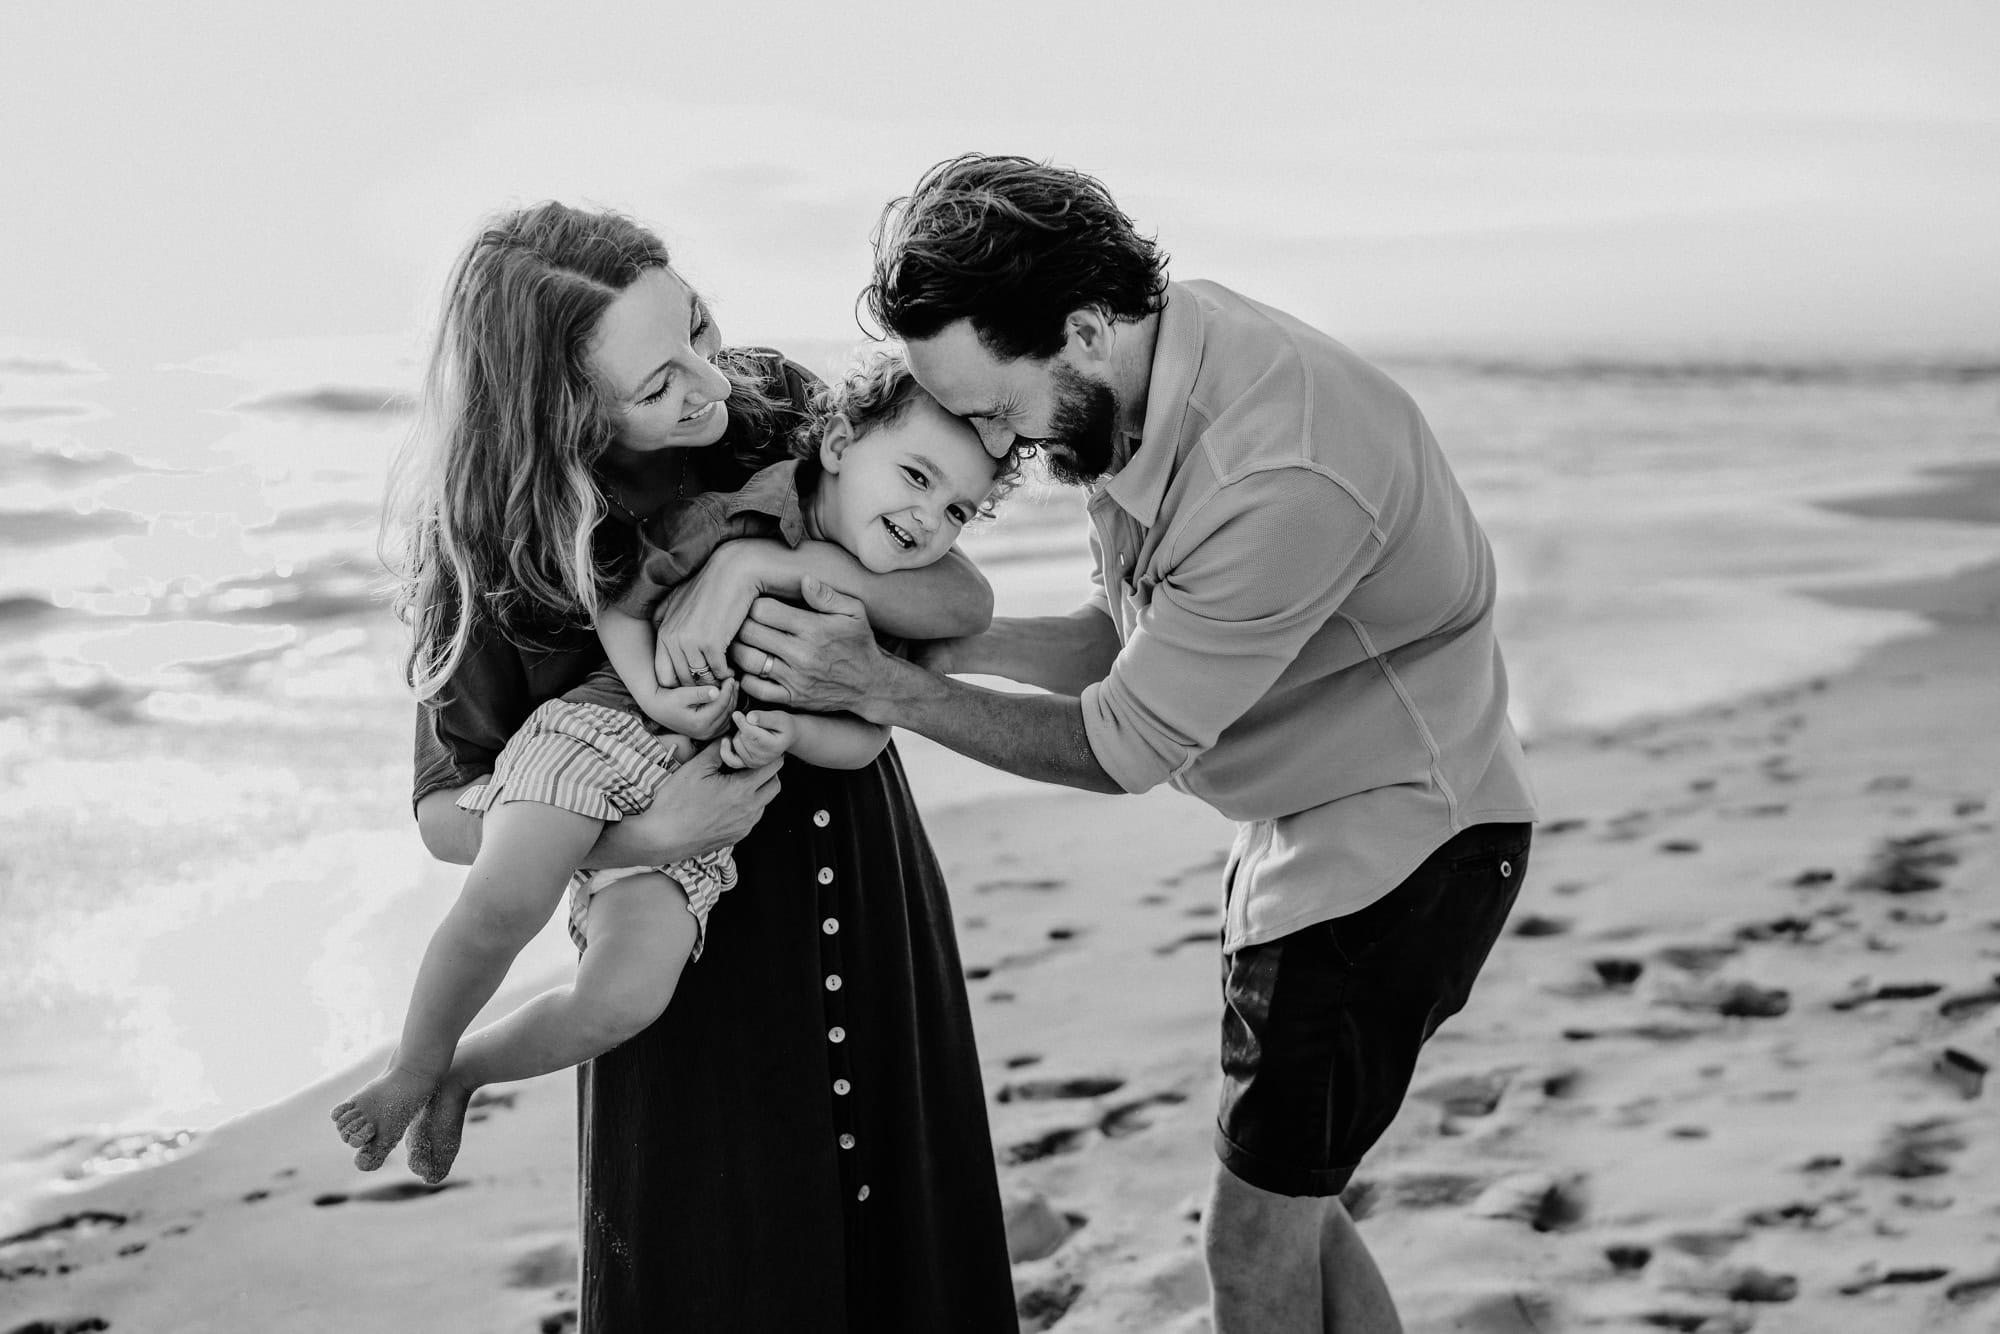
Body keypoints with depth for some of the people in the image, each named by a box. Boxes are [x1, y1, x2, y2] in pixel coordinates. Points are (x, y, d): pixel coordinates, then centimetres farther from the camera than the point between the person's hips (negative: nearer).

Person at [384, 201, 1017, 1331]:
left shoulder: (781, 416, -8)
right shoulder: (499, 552, -15)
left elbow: (966, 603, -11)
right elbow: (446, 811, -8)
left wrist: (766, 561, -26)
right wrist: (640, 835, -24)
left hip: (868, 899, 3)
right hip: (694, 952, -3)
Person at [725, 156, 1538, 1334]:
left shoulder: (1283, 478, -34)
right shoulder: (1141, 375, -6)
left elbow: (1123, 749, -22)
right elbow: (1130, 642, 4)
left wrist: (881, 688, -21)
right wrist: (940, 634, -10)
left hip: (1402, 838, -9)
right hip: (1304, 826, 9)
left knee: (1254, 1236, 0)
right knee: (1288, 1203, 17)